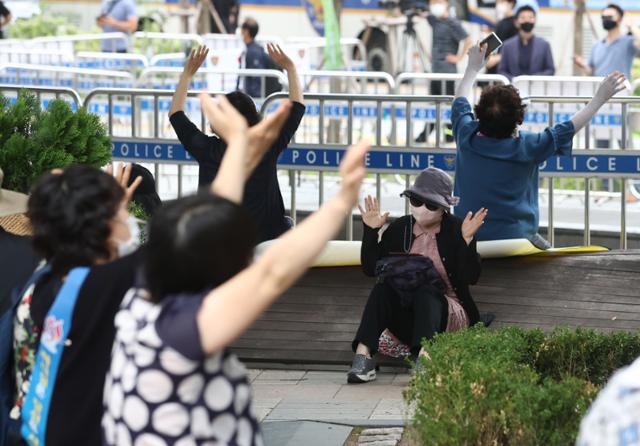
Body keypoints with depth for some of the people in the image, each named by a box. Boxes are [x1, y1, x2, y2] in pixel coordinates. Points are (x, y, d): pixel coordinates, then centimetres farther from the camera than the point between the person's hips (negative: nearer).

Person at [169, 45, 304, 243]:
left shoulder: (207, 150, -8)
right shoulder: (268, 148, -8)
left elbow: (175, 114, 9)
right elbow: (297, 107, 7)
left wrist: (188, 73, 15)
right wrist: (290, 68, 17)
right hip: (265, 239, 0)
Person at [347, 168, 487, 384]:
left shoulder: (456, 230, 1)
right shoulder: (399, 228, 9)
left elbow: (471, 277, -9)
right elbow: (370, 268, 5)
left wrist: (466, 239, -20)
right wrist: (371, 231, -4)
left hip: (445, 313, -2)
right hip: (405, 314, 2)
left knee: (426, 290, -34)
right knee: (384, 287, -27)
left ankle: (424, 355, -60)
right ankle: (363, 354, -45)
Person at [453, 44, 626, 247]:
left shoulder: (467, 136, -8)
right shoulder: (527, 147, -16)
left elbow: (460, 102, 13)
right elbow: (568, 129, -5)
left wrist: (473, 68, 28)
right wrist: (600, 97, 4)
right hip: (515, 237, -2)